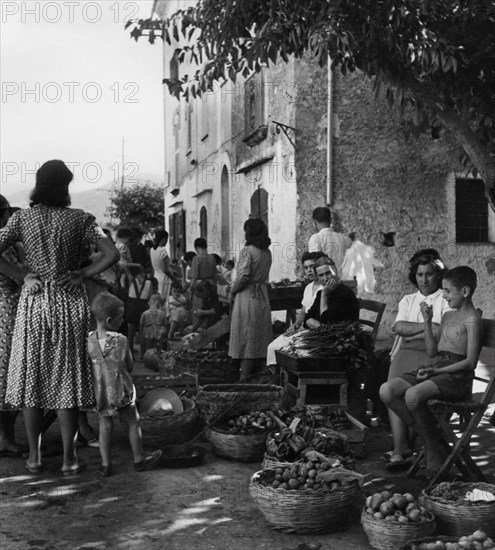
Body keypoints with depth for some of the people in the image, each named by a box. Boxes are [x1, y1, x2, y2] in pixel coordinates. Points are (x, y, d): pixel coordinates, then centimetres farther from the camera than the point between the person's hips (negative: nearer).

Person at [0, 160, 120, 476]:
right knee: (68, 380, 6)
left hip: (34, 302, 1)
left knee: (32, 378, 11)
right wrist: (83, 275, -5)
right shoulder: (80, 219, -6)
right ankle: (69, 459, 10)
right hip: (70, 304, -1)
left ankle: (34, 457, 18)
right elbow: (112, 255, -13)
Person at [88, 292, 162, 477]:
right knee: (133, 422, 15)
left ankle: (106, 465, 13)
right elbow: (130, 367, -6)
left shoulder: (88, 341, -8)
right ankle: (139, 459, 27)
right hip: (121, 391, -3)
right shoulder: (121, 340, -16)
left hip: (100, 393, 3)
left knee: (105, 426, 12)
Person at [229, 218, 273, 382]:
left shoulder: (247, 250, -14)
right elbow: (263, 275, 8)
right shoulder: (267, 252, 8)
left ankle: (245, 376, 2)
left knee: (246, 337, 0)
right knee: (260, 336, 14)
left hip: (247, 295, -7)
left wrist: (232, 290, -7)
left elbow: (244, 276, -20)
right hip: (263, 296, 7)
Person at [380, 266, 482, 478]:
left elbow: (470, 362, -12)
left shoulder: (472, 320, -5)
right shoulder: (447, 316, 20)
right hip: (434, 368, 8)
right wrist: (427, 322, 6)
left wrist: (437, 371, -19)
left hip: (456, 375, -8)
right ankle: (428, 436, -6)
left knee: (413, 395, -35)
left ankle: (434, 445, -10)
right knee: (386, 391, -14)